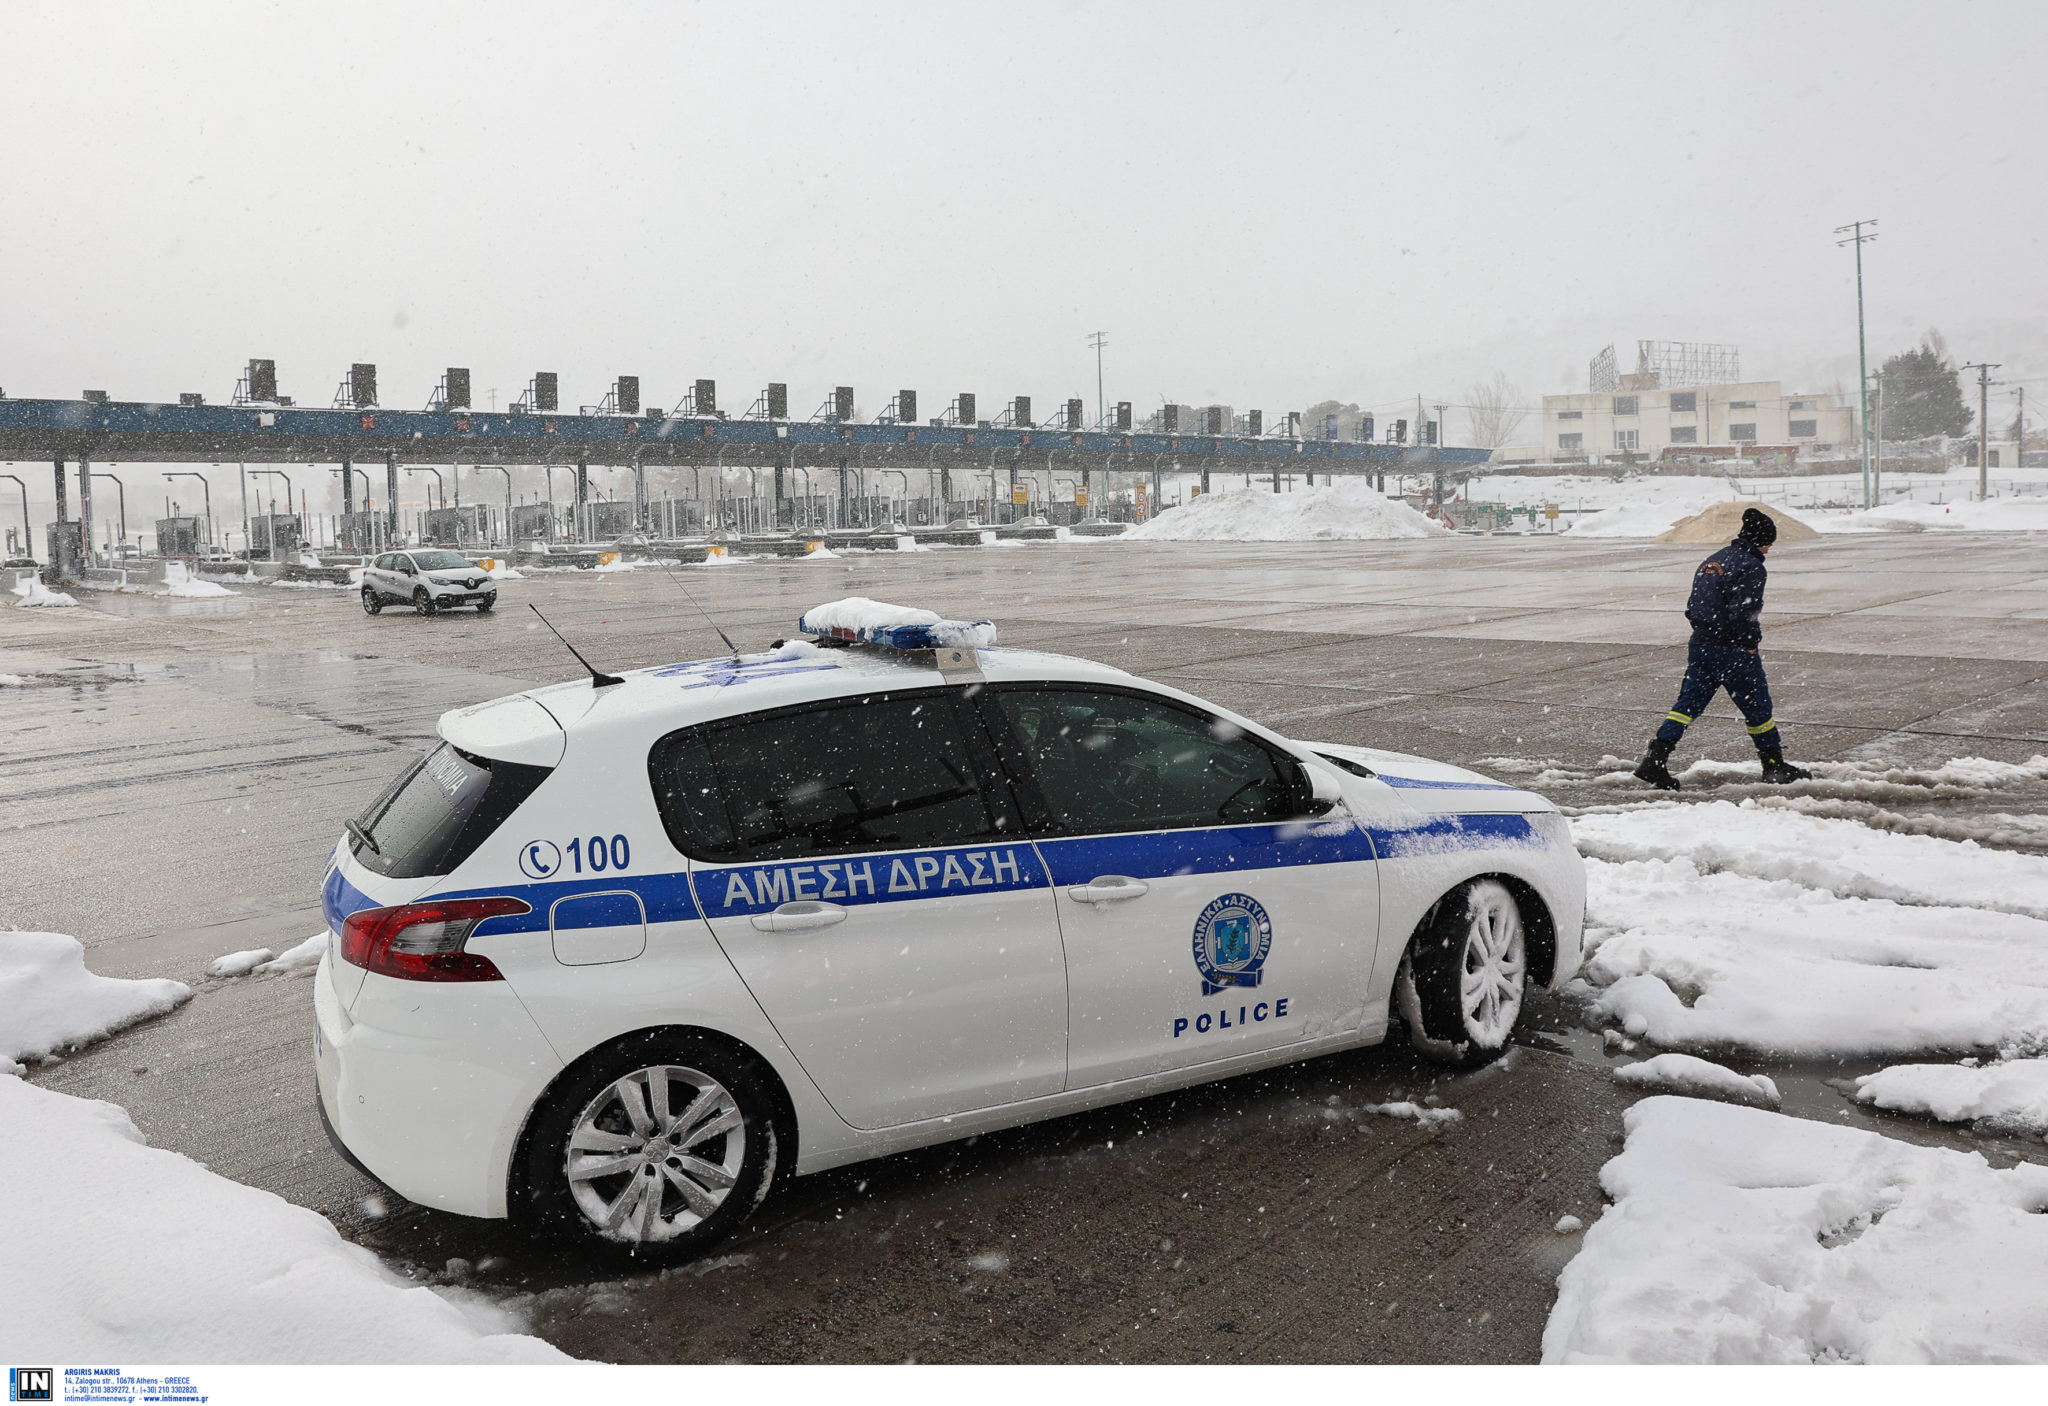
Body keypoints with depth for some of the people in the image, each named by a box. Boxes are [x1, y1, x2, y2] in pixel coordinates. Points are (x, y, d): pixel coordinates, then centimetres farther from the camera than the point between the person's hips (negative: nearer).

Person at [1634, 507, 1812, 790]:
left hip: (1699, 645, 7)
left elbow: (1692, 607, 14)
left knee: (1689, 703, 6)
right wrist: (1751, 643, -8)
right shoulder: (1751, 567, -12)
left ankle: (1655, 759, -6)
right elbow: (1741, 613, -20)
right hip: (1733, 651, -7)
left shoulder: (1712, 561, 13)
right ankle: (1775, 765, 21)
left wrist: (1706, 633, 15)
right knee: (1757, 706, 9)